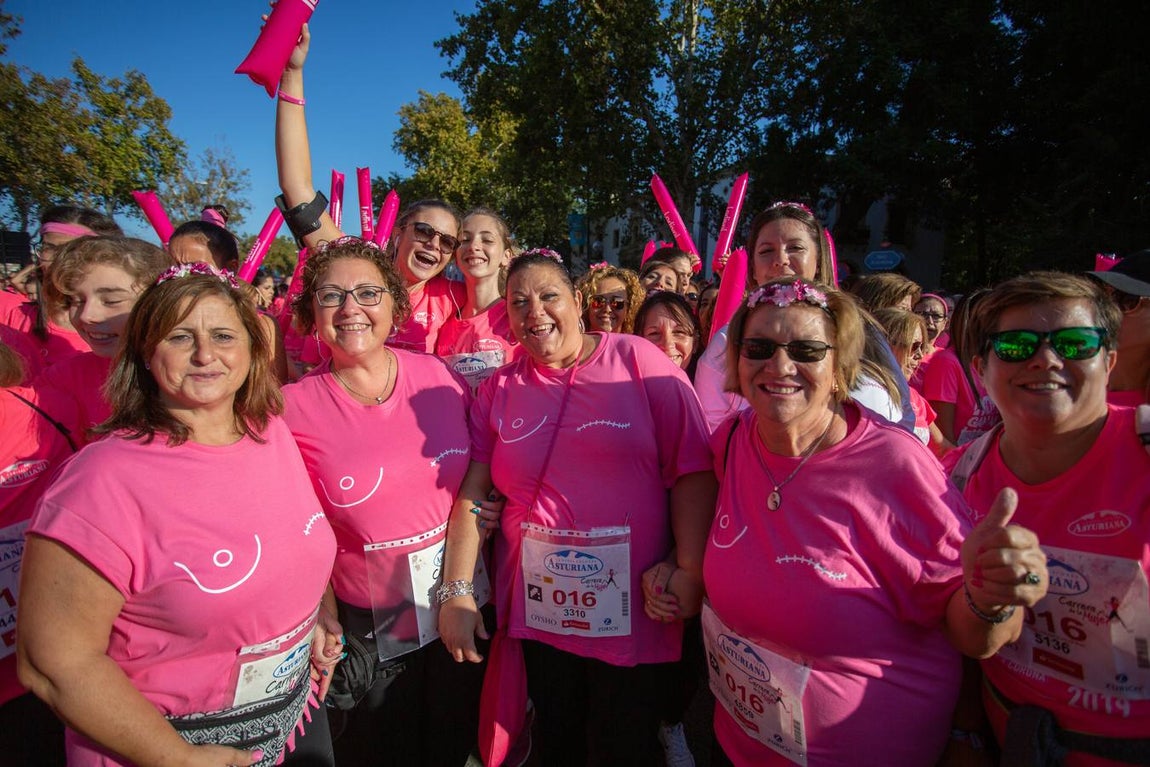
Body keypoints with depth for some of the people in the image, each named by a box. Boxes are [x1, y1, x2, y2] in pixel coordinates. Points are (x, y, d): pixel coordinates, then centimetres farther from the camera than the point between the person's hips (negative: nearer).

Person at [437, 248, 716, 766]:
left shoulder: (638, 361, -6)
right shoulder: (498, 389, 4)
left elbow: (692, 470, -10)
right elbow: (471, 495, 2)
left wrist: (690, 569, -17)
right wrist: (456, 592, -3)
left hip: (630, 608, -3)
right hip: (539, 608, 3)